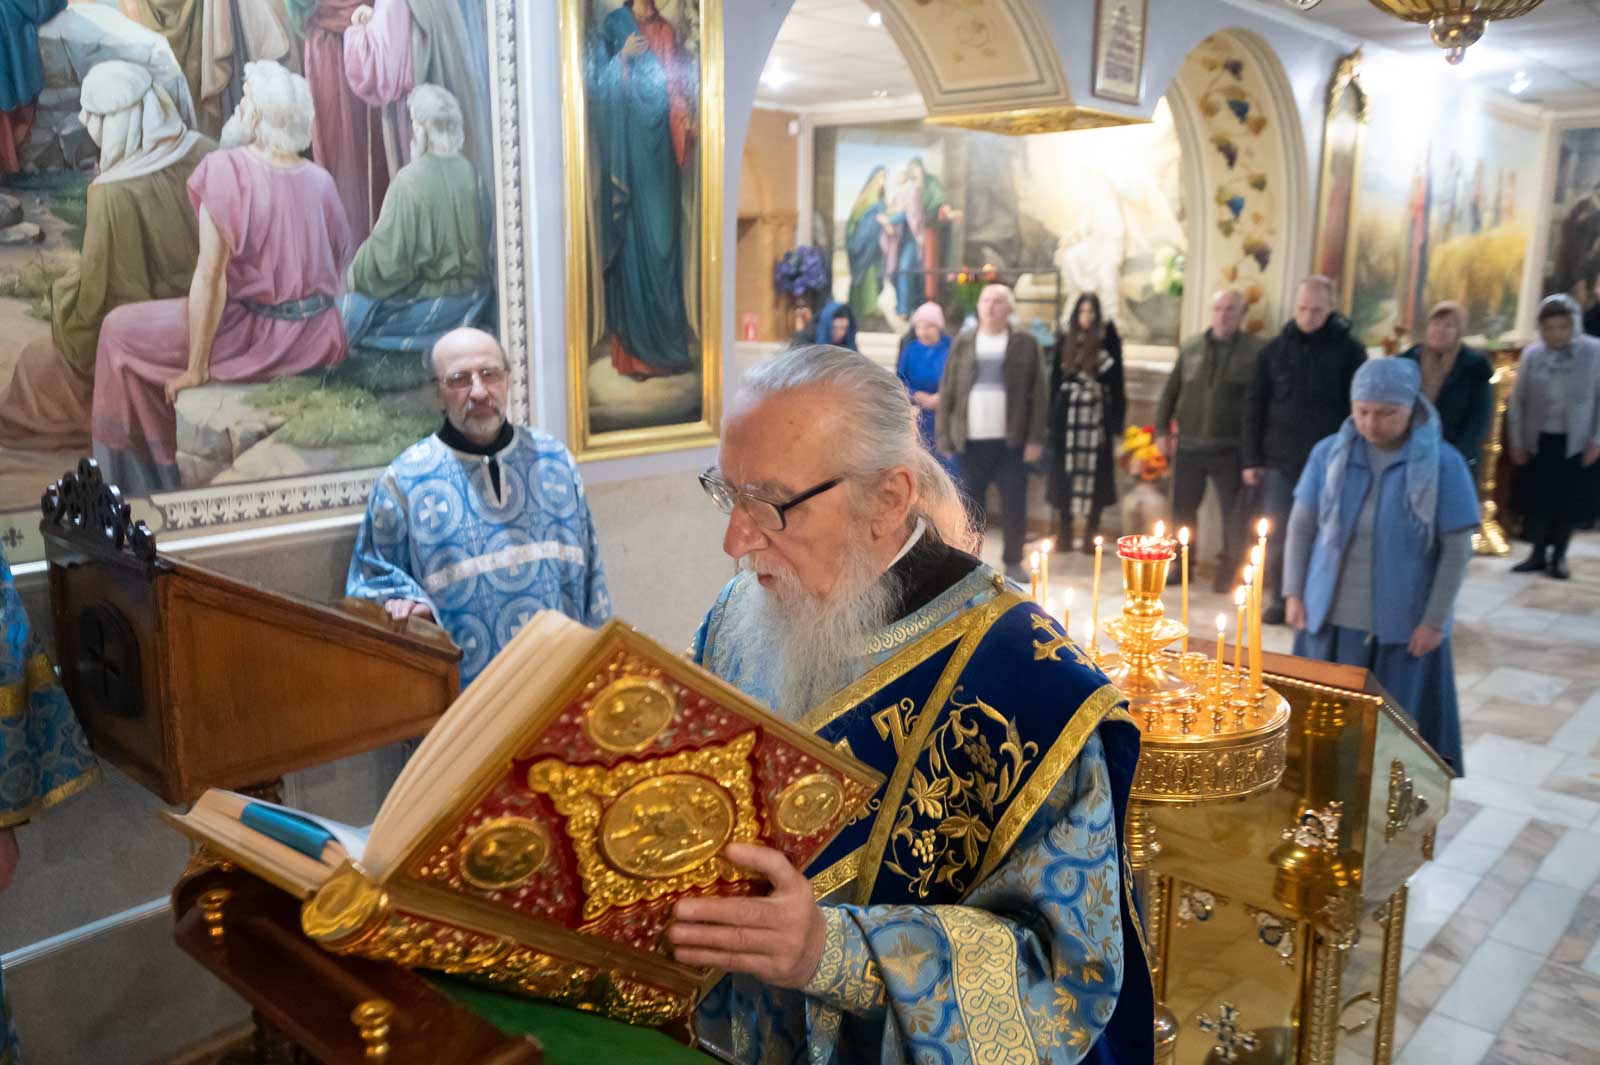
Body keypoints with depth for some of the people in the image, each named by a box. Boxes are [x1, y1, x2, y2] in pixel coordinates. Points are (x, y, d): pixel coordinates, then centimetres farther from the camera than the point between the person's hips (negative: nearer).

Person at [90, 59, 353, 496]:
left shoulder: (225, 170, -17)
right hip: (319, 342, 7)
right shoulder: (320, 179, 1)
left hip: (257, 337, -7)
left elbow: (210, 275, -18)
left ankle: (146, 472, 23)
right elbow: (340, 262, 7)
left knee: (121, 329, 12)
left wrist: (195, 369, -11)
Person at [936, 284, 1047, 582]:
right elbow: (947, 391, 6)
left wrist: (1035, 438, -7)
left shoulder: (1025, 343, 3)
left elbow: (1038, 393, 0)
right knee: (970, 505, 7)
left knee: (1014, 505, 4)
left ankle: (1013, 562, 18)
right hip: (970, 441, 1)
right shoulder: (962, 343, 8)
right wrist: (943, 436, 0)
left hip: (1011, 441, -1)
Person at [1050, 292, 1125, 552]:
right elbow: (1055, 380, 8)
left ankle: (1090, 537, 8)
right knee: (1066, 473, 4)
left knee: (1095, 474, 1)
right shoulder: (1065, 341, 6)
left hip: (1097, 415, -2)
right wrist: (1052, 418, 3)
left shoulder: (1108, 341, -1)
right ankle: (1065, 536, 13)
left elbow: (1117, 384, -1)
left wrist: (1116, 423, -5)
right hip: (1068, 415, 2)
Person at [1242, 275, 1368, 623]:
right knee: (1276, 536, 5)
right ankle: (1277, 600, 16)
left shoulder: (1349, 350, -1)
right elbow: (1255, 405, 7)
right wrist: (1251, 458, 3)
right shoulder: (1275, 349, 5)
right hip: (1279, 460, 2)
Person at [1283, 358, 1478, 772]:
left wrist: (1434, 620, -8)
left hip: (1404, 625, -2)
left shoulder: (1443, 463, -8)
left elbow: (1457, 548, -6)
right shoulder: (1329, 453, -2)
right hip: (1330, 617, 3)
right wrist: (1294, 593, 2)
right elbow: (1302, 525, 5)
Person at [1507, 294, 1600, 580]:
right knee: (1536, 499, 7)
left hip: (1576, 443, -1)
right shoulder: (1531, 354, -4)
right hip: (1537, 441, 2)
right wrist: (1516, 442, 0)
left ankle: (1558, 556, 22)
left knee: (1569, 502, 7)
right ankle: (1538, 554, 21)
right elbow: (1517, 401, 2)